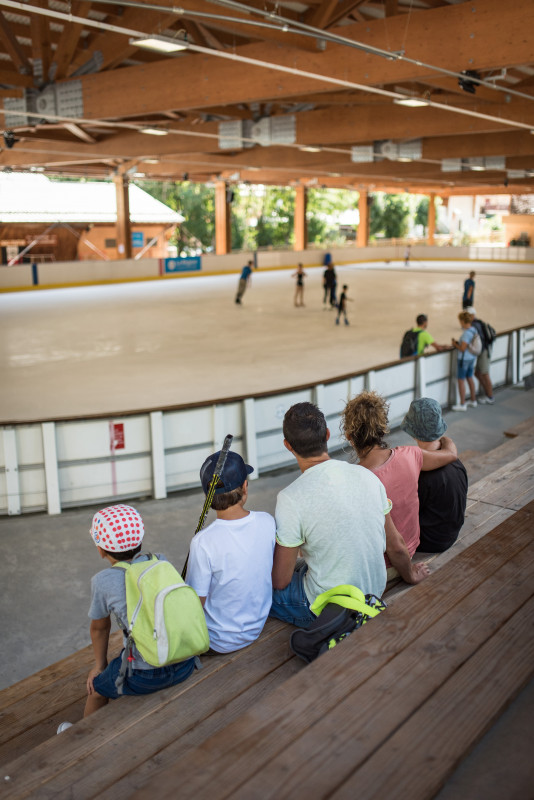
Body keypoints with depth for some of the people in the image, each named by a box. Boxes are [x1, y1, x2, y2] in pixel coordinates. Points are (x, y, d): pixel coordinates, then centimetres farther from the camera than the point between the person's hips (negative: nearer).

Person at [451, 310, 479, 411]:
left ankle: (462, 404, 4)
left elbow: (463, 348, -24)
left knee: (461, 380, -1)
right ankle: (473, 400, 33)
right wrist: (458, 343, 9)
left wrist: (455, 344, -6)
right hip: (472, 358, 9)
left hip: (464, 359, -9)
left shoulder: (467, 333, -23)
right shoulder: (474, 330, 4)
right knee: (470, 378, 21)